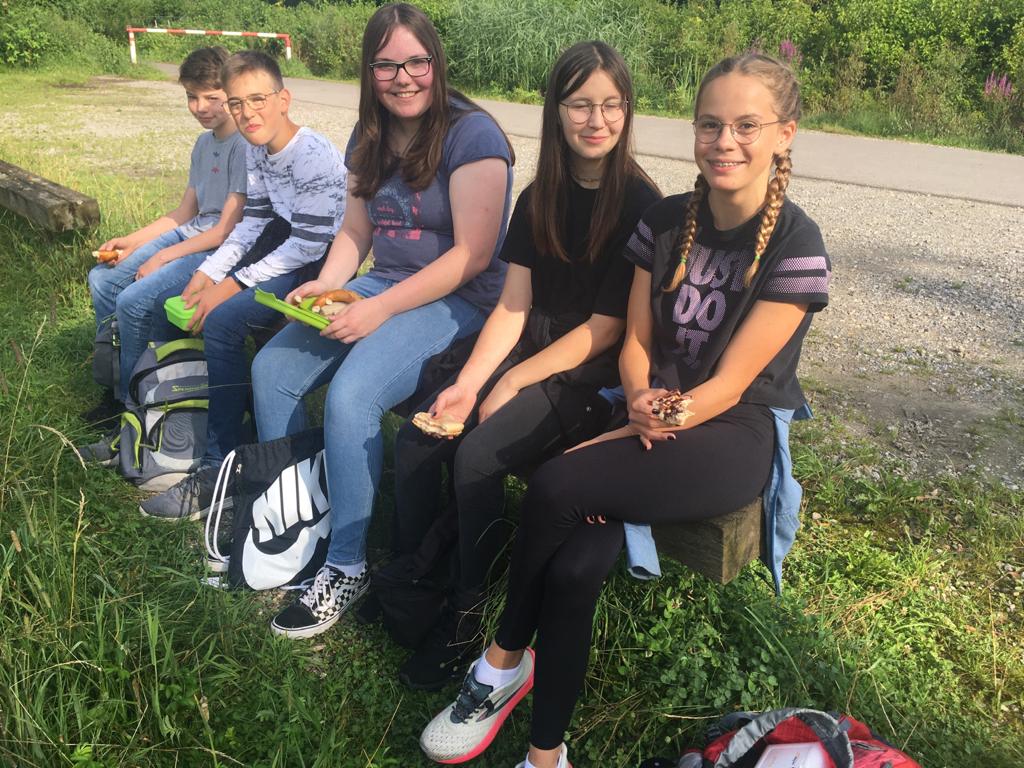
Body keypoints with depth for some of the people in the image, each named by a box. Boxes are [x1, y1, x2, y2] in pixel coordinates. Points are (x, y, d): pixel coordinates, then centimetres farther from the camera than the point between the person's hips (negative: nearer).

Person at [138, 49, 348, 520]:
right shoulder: (255, 152, 6)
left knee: (222, 320, -30)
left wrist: (234, 284, -22)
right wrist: (208, 274, -3)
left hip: (315, 269, -10)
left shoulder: (314, 156, -21)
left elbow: (309, 245, -24)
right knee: (170, 304, 8)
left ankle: (221, 468, -19)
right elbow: (251, 225, 11)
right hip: (281, 253, 10)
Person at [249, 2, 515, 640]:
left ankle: (347, 567, -11)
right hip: (383, 283, 8)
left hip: (458, 301, -8)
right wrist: (327, 283, -5)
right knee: (271, 369, -5)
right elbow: (357, 230, 16)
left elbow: (473, 256, -19)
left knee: (350, 397, -28)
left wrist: (379, 310, -23)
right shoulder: (371, 138, 11)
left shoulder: (471, 134, -14)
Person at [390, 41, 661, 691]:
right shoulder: (541, 198, 9)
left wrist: (513, 382, -13)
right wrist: (467, 384, -9)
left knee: (479, 455, -26)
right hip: (529, 350, 6)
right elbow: (514, 304, 5)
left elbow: (606, 326, -12)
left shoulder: (641, 206, -9)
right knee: (415, 440, -13)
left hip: (594, 375, -6)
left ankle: (467, 611, -5)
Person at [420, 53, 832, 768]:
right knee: (575, 568, -25)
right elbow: (636, 339, 7)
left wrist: (646, 427, -20)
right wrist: (639, 401, -13)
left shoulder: (795, 246, -10)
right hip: (656, 416, 4)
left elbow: (730, 381, -14)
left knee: (555, 486, -28)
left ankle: (505, 659, -5)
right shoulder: (664, 221, 5)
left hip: (736, 437, -4)